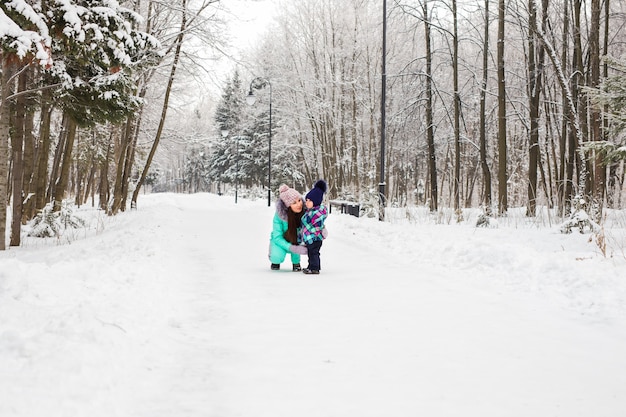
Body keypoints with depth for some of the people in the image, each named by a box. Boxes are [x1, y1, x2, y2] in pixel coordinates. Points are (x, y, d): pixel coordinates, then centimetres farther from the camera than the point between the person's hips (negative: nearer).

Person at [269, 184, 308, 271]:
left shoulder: (305, 210, -23)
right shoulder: (279, 216, -28)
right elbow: (277, 237, -23)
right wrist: (293, 248, -38)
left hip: (296, 241, 3)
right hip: (280, 241, -3)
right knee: (277, 257, -33)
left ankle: (296, 262, -6)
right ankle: (275, 260, 9)